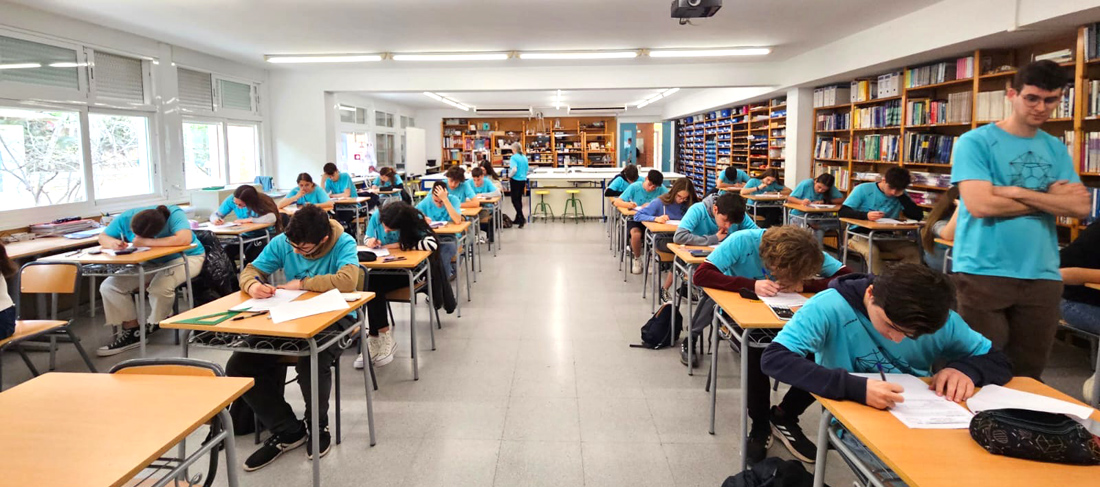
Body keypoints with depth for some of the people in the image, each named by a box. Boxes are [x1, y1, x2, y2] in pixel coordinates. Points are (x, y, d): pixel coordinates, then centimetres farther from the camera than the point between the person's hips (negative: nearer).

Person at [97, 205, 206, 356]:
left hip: (185, 257, -6)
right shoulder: (125, 218, -16)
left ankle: (154, 327, -5)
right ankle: (130, 331, 1)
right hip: (150, 263, 6)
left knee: (160, 286, -34)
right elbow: (103, 237, -1)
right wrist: (112, 243, -27)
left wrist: (146, 242, -39)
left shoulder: (174, 214, -31)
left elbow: (185, 238, -47)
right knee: (109, 287, -10)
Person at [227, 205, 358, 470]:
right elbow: (250, 271, 3)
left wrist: (301, 284, -22)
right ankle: (288, 430, 3)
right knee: (237, 366, -10)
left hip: (334, 318, -5)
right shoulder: (282, 242, -3)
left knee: (311, 362, -36)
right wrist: (253, 285, -23)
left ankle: (318, 426, -3)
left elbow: (348, 280, -34)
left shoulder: (343, 243, -17)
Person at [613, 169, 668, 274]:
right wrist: (628, 204, -29)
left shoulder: (661, 189, -3)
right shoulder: (634, 187, -6)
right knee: (636, 234, -33)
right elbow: (617, 202, -7)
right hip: (635, 219, -1)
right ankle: (637, 259, -2)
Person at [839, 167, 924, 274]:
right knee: (872, 251, -36)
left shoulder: (900, 195, 5)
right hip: (860, 235, -4)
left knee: (914, 251, -20)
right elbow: (843, 212, -13)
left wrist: (902, 196, -11)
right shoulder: (863, 189, -6)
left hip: (886, 238, 4)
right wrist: (866, 215, -29)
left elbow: (918, 216, -5)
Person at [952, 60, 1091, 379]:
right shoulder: (976, 142, -4)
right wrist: (1050, 199, -3)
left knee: (1028, 375, 12)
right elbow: (979, 205, -16)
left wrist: (1017, 192, -11)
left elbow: (1080, 207, 1)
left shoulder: (1056, 150, 13)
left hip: (1042, 275, 5)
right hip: (984, 272, -5)